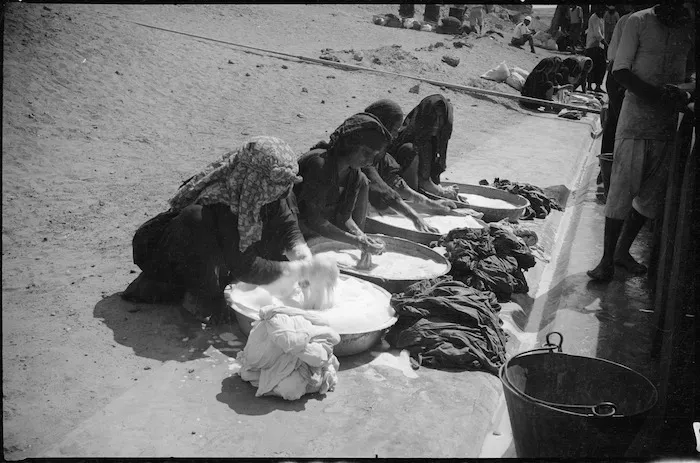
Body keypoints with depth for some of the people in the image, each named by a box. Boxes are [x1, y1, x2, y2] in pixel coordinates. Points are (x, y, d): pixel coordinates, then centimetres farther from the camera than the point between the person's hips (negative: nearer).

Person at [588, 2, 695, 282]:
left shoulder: (690, 28, 6)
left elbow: (688, 73, 14)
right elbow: (620, 72, -7)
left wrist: (683, 93, -9)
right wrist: (655, 93, -20)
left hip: (669, 123, 5)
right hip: (636, 119, -4)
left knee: (653, 194, 7)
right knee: (622, 190, -5)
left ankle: (622, 251, 22)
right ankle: (607, 259, 3)